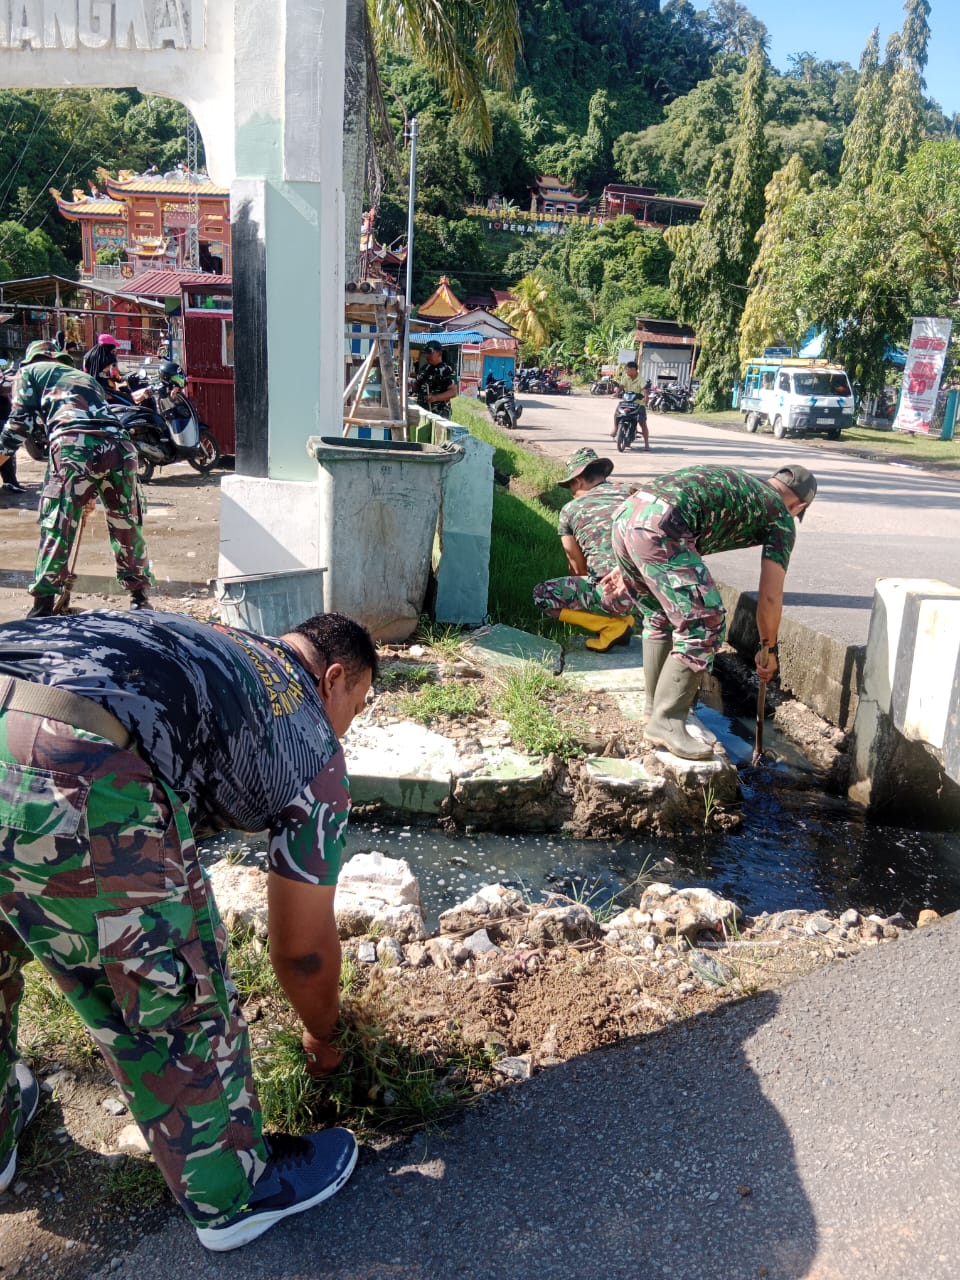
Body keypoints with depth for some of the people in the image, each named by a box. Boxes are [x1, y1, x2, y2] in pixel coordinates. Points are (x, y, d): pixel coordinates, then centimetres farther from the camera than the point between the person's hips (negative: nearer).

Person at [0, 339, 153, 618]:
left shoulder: (30, 371, 25)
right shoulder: (85, 377, 39)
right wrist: (93, 490, 41)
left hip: (73, 446, -4)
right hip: (119, 445, 4)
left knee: (57, 528, 4)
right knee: (127, 526, 14)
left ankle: (43, 607, 7)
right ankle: (139, 597, 23)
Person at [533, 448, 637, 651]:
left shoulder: (569, 510, 8)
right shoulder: (632, 491, 13)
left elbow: (579, 568, 17)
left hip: (616, 594, -5)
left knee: (541, 594, 13)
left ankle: (614, 625, 5)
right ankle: (623, 617, 19)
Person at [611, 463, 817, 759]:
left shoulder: (737, 480, 35)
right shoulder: (781, 518, 15)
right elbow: (770, 597, 13)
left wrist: (627, 569, 37)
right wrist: (768, 649, 28)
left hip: (625, 515, 9)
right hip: (659, 528, -8)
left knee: (660, 616, 24)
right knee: (704, 624, -2)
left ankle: (656, 706, 32)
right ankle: (666, 723, -2)